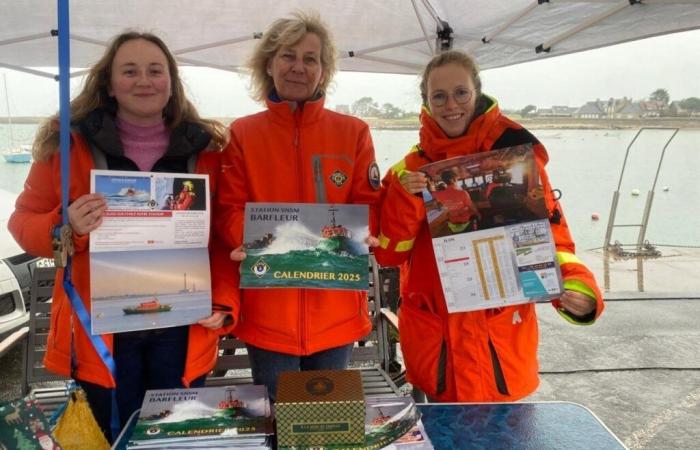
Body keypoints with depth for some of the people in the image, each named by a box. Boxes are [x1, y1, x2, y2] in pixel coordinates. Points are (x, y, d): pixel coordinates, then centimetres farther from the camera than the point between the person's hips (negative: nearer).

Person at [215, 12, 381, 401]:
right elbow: (229, 210, -1)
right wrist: (250, 243, -22)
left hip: (335, 309, 1)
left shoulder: (354, 132, 3)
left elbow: (368, 207, 2)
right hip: (268, 309, 0)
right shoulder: (242, 134, 2)